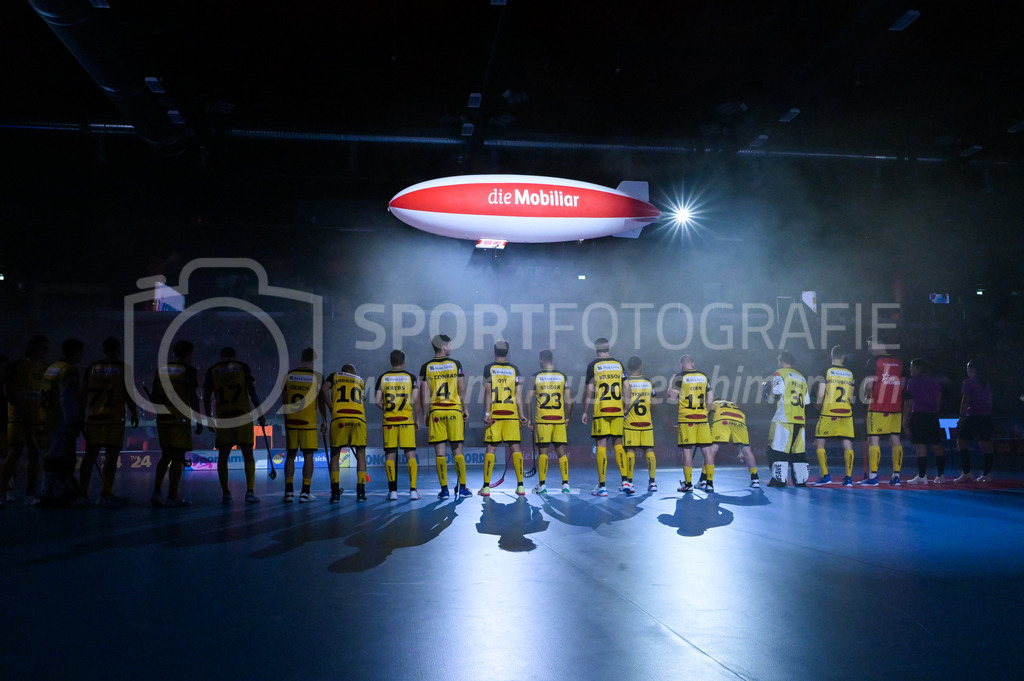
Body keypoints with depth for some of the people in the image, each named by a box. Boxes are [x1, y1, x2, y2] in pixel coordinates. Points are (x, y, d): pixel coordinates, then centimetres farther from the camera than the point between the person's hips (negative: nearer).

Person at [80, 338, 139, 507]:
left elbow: (83, 393, 8)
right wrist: (134, 415, 6)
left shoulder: (92, 368, 8)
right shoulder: (123, 369, -1)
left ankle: (82, 492, 13)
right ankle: (105, 494, -5)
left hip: (93, 417, 4)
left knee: (89, 455, 9)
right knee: (111, 456, -2)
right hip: (114, 418, -4)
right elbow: (128, 395, -4)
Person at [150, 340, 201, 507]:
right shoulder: (188, 371, -4)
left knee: (166, 456, 16)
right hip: (180, 419, -6)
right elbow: (193, 397, -10)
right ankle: (172, 497, -2)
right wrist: (198, 421, -6)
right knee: (178, 458, -2)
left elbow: (155, 398, 13)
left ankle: (156, 492, 11)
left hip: (163, 418, 6)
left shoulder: (162, 370, 12)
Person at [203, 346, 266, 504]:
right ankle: (250, 491, -5)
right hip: (243, 415, -1)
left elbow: (206, 397, 8)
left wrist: (209, 419, 16)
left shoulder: (212, 371, 11)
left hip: (222, 417, 1)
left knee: (223, 457, 9)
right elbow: (252, 391, -1)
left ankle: (225, 493, 6)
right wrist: (260, 414, 3)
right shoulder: (242, 367, 8)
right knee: (248, 455, 4)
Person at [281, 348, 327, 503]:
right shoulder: (317, 376, -2)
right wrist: (324, 420, 12)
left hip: (291, 421, 3)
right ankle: (305, 493, 3)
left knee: (290, 455, 10)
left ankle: (289, 492, 10)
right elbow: (321, 401, 2)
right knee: (308, 456, 3)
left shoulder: (289, 375, 5)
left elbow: (283, 400, 10)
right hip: (309, 423, -3)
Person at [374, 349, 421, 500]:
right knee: (410, 454, 2)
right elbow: (416, 401, -1)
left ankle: (393, 491, 2)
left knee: (390, 455, 5)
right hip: (407, 420, -1)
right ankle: (413, 490, -3)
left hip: (388, 420, 1)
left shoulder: (382, 378, 5)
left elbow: (377, 402, 1)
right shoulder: (410, 377, 3)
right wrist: (417, 419, 10)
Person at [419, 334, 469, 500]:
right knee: (457, 450, 5)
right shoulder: (456, 364, 1)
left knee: (439, 451, 2)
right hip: (454, 410, 0)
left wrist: (424, 414, 9)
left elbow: (423, 393, 2)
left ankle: (444, 489, 1)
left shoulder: (426, 367, 3)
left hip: (435, 412, 0)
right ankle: (462, 488, 6)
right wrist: (465, 409, 11)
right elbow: (462, 389, 1)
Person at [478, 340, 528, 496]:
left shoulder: (489, 368, 3)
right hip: (511, 412, 1)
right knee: (515, 447, 4)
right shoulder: (514, 369, 7)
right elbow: (518, 393, 4)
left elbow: (488, 391, -4)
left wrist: (486, 413, -5)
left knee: (490, 448, 2)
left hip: (494, 412, -1)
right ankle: (520, 486, 3)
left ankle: (486, 486, 1)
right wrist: (522, 414, 7)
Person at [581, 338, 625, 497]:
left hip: (600, 411, -3)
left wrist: (585, 412, 4)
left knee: (601, 446, -2)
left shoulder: (593, 365, 0)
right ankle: (625, 481, 4)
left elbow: (589, 391, -3)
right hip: (618, 410, 3)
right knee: (618, 444, 11)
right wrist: (626, 408, 20)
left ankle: (602, 486, -1)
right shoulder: (619, 364, 10)